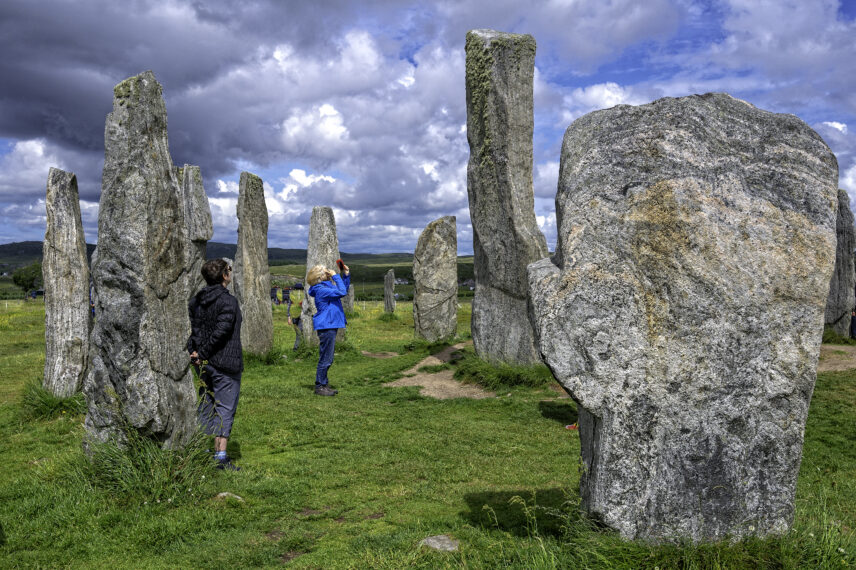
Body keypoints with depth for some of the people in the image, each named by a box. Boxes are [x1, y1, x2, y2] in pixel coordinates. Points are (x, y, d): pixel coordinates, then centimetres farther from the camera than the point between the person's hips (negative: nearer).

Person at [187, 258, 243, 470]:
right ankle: (221, 456, -2)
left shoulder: (196, 301, 9)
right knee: (225, 409, -2)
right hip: (225, 364, -7)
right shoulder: (228, 302, -14)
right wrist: (202, 353, -12)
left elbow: (189, 327, 3)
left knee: (205, 406, 17)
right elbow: (220, 331, -20)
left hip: (204, 364, 7)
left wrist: (194, 352, -3)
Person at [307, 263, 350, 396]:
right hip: (326, 326, -10)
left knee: (327, 359, 16)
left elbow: (343, 289, 26)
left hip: (330, 326, 10)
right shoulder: (321, 290, -16)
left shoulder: (326, 287, 14)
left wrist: (346, 275, 16)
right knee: (325, 359, -4)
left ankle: (323, 384, 24)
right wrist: (336, 276, -15)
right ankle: (320, 386, 5)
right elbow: (342, 292, -23)